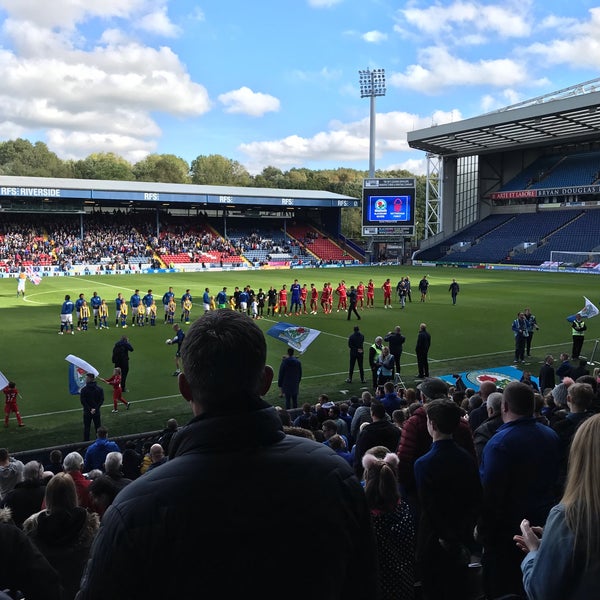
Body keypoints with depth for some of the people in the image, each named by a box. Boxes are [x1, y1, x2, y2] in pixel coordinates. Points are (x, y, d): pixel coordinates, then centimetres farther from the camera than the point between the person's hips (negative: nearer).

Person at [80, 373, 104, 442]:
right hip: (97, 412, 3)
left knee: (86, 428, 9)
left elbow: (83, 402, -13)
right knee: (98, 427, 12)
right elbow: (101, 400, -5)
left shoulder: (84, 389, -12)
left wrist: (90, 409, -10)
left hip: (87, 412, -2)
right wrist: (96, 408, -9)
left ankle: (86, 441, 13)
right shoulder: (100, 389, -3)